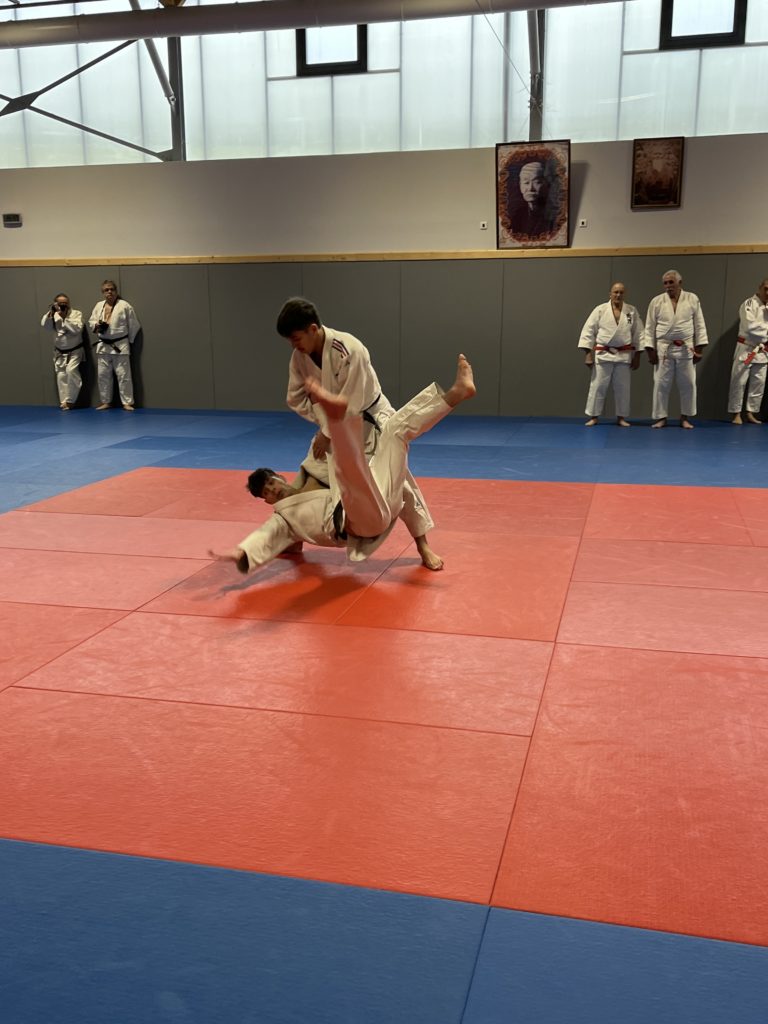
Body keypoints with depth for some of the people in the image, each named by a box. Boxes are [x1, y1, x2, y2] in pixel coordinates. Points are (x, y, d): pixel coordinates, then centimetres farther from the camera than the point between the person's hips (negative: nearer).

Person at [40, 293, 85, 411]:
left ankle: (70, 400, -9)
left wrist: (64, 317, -24)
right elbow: (45, 325, -13)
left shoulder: (76, 313, -8)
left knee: (71, 371, -21)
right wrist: (51, 312, -24)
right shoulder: (54, 315, 2)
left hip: (75, 350, -4)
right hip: (60, 352, 4)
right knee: (61, 375, 1)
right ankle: (64, 401, 9)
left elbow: (77, 329, -22)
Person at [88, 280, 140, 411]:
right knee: (103, 375, 9)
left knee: (123, 375, -5)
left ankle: (127, 403, 1)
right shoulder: (99, 306, 8)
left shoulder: (125, 306, -7)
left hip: (120, 346, -5)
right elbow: (91, 321, 15)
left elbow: (133, 325, -2)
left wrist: (129, 340, 2)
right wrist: (96, 325, -7)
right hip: (103, 346, 5)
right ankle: (106, 402, 20)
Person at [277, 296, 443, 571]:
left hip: (369, 421, -5)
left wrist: (327, 434, -18)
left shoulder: (350, 350, -32)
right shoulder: (300, 356, -12)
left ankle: (423, 546, 9)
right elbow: (296, 398, 0)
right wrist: (324, 426, -10)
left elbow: (351, 403, -27)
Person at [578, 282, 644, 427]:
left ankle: (621, 417, 17)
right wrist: (588, 353, -7)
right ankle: (593, 417, 9)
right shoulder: (600, 309, -3)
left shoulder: (632, 311, 3)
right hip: (603, 354, -2)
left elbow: (638, 333, 6)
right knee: (598, 386, 0)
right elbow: (588, 331, -3)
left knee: (622, 387, 7)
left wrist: (637, 355, 3)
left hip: (624, 355, 2)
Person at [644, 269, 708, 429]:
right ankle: (661, 417, 13)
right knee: (661, 384, 1)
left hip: (686, 349, 0)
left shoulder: (692, 299, 1)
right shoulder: (656, 301, 0)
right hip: (663, 349, 0)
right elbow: (650, 327, 2)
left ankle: (685, 418, 16)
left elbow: (699, 325, 3)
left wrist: (699, 348, -1)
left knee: (688, 384, 4)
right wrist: (650, 350, -3)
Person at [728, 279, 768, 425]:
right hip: (747, 349, -6)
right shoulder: (749, 304, -7)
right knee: (739, 382, -4)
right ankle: (736, 413, 4)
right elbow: (751, 326, -18)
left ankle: (751, 413, 16)